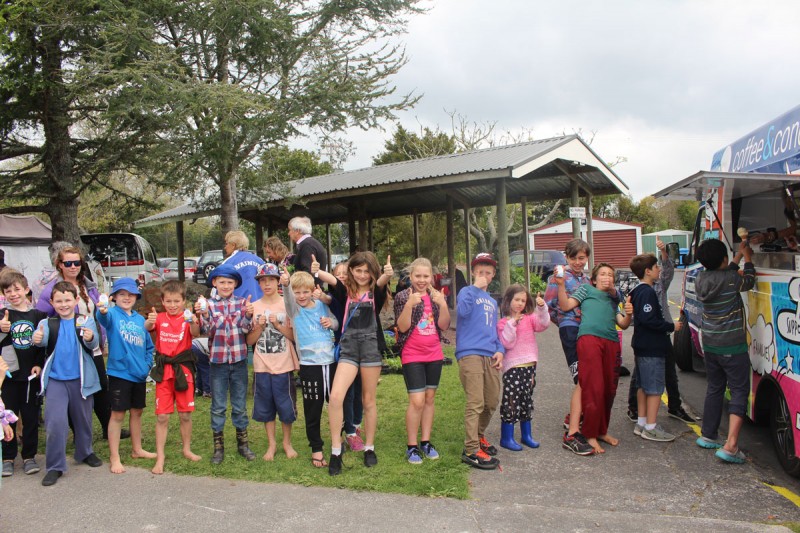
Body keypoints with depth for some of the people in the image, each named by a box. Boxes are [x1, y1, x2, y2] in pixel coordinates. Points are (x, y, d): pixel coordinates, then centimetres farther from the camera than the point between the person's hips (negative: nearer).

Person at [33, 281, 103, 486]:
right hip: (55, 379, 0)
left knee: (83, 419, 15)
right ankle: (55, 466, 7)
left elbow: (94, 344, -17)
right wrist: (37, 338, -42)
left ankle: (85, 452, 37)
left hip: (80, 379, 0)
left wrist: (90, 338, -40)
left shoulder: (85, 321, -3)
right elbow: (41, 337, -19)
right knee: (55, 422, -7)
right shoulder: (48, 323, 0)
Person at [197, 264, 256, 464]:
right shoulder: (209, 304, 0)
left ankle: (242, 442, 24)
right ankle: (218, 446, 19)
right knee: (218, 406, 8)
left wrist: (248, 315, -22)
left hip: (239, 359, 0)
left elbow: (246, 330, -4)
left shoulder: (242, 302, 1)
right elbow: (207, 331, -6)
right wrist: (204, 315, -23)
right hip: (218, 359, 0)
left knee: (240, 405, 11)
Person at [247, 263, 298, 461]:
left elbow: (295, 336, -2)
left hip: (283, 364, -2)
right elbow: (250, 340, 5)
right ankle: (271, 444, 25)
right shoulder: (254, 307, 4)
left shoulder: (287, 305, -2)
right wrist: (260, 326, -11)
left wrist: (278, 325, -14)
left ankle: (287, 443, 23)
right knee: (265, 406, 10)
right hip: (261, 365, 2)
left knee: (285, 405, 4)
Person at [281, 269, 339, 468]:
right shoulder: (294, 309, -3)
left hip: (331, 361, 3)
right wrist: (285, 284, -48)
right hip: (309, 364, -3)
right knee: (313, 409, 5)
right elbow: (288, 297, -26)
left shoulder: (321, 305, 6)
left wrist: (331, 322, -6)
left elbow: (336, 323, 18)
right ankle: (316, 448, 18)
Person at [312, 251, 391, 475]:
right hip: (348, 346, 1)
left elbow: (382, 281, -18)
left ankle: (369, 448, 25)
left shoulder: (376, 291, 6)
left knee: (368, 400, 8)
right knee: (335, 396, -14)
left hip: (371, 345, -1)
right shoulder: (346, 291, 8)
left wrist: (387, 274, -41)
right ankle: (335, 452, -3)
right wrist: (316, 272, -33)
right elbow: (330, 279, -11)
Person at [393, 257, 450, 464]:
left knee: (430, 398, 10)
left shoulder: (436, 296, 6)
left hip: (434, 355, 5)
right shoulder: (403, 296, -6)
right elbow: (402, 327, -13)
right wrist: (410, 304, -26)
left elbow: (444, 326, 0)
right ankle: (411, 446, 4)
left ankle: (426, 441, 21)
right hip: (412, 356, -4)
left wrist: (442, 304, -16)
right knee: (417, 401, -9)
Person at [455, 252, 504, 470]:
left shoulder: (492, 301, 23)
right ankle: (471, 450, -6)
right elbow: (463, 310, -20)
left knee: (491, 402, 13)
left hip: (489, 356, 7)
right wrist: (476, 287, -13)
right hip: (470, 354, -7)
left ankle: (479, 436, 34)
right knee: (476, 403, -11)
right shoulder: (467, 291, 2)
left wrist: (500, 350, 10)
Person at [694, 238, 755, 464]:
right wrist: (747, 258, 19)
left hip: (710, 345, 6)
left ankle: (708, 435, 27)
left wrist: (739, 256, 27)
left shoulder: (701, 280, 0)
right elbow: (749, 281, 4)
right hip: (732, 347, -6)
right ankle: (730, 446, -10)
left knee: (714, 388, 19)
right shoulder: (731, 279, -17)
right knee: (739, 391, -2)